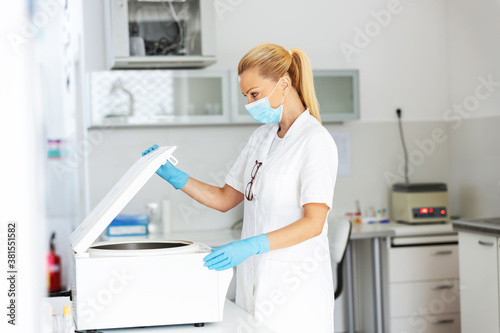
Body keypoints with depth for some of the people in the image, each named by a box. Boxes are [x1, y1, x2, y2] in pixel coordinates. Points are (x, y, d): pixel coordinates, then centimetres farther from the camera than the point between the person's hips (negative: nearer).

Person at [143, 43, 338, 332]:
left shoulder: (315, 140, -12)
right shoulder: (262, 137, 13)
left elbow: (313, 223, -21)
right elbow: (224, 199, 16)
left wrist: (251, 246, -30)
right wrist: (174, 176, 5)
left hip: (295, 284, -7)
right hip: (255, 281, 7)